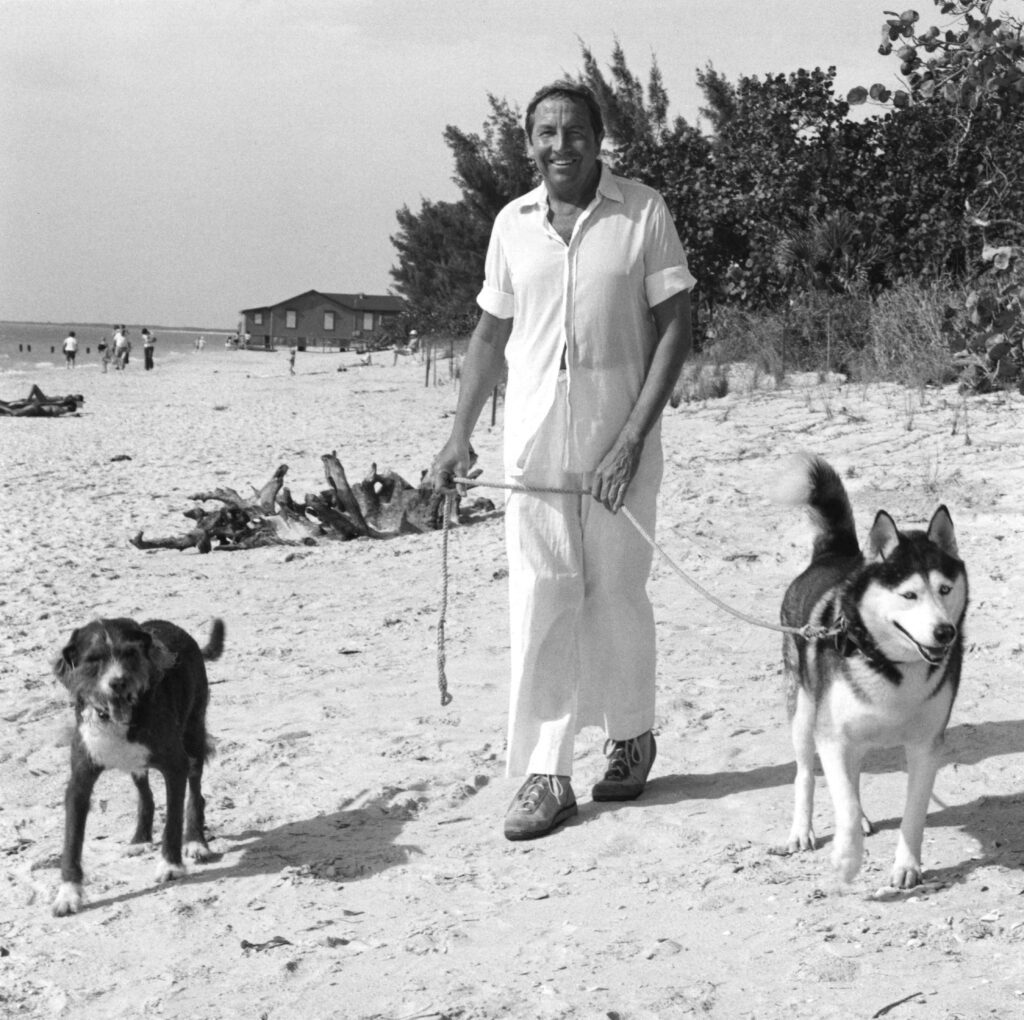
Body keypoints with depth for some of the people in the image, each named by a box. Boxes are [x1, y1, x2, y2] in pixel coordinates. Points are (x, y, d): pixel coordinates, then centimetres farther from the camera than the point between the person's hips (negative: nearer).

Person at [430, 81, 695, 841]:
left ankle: (631, 737, 29)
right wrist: (460, 433, 9)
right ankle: (545, 774, 5)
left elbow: (675, 329, -5)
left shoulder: (644, 213, -3)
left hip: (617, 442, -2)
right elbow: (491, 334, 15)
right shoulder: (512, 223, 7)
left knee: (617, 595, 7)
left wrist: (632, 438, -13)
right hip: (532, 442, 3)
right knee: (539, 604, 0)